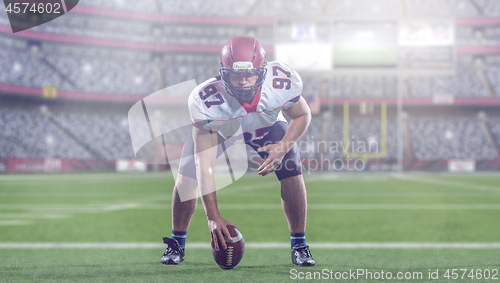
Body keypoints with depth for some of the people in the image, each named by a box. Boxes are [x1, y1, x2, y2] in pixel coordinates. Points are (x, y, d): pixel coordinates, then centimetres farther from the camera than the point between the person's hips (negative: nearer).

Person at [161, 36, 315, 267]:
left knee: (292, 176, -15)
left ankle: (299, 245, 6)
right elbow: (204, 163, -37)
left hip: (267, 126, 1)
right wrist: (212, 217, -39)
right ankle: (177, 244, 12)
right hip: (217, 129, -1)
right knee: (186, 178, -13)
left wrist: (283, 148, -32)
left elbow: (302, 116, -13)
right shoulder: (206, 100, -42)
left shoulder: (283, 83, -38)